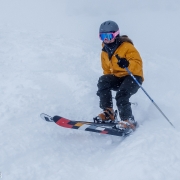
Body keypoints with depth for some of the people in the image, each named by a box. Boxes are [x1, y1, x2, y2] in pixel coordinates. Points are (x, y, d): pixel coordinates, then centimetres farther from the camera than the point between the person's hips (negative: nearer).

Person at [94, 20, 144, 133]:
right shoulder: (105, 52, 9)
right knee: (103, 81, -22)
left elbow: (138, 63, -20)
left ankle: (129, 121, -21)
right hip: (118, 77, 6)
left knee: (121, 96, -30)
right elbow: (107, 70, 17)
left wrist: (127, 64, -42)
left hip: (133, 77, -6)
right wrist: (103, 89, 5)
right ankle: (108, 113, -17)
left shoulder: (127, 47, -12)